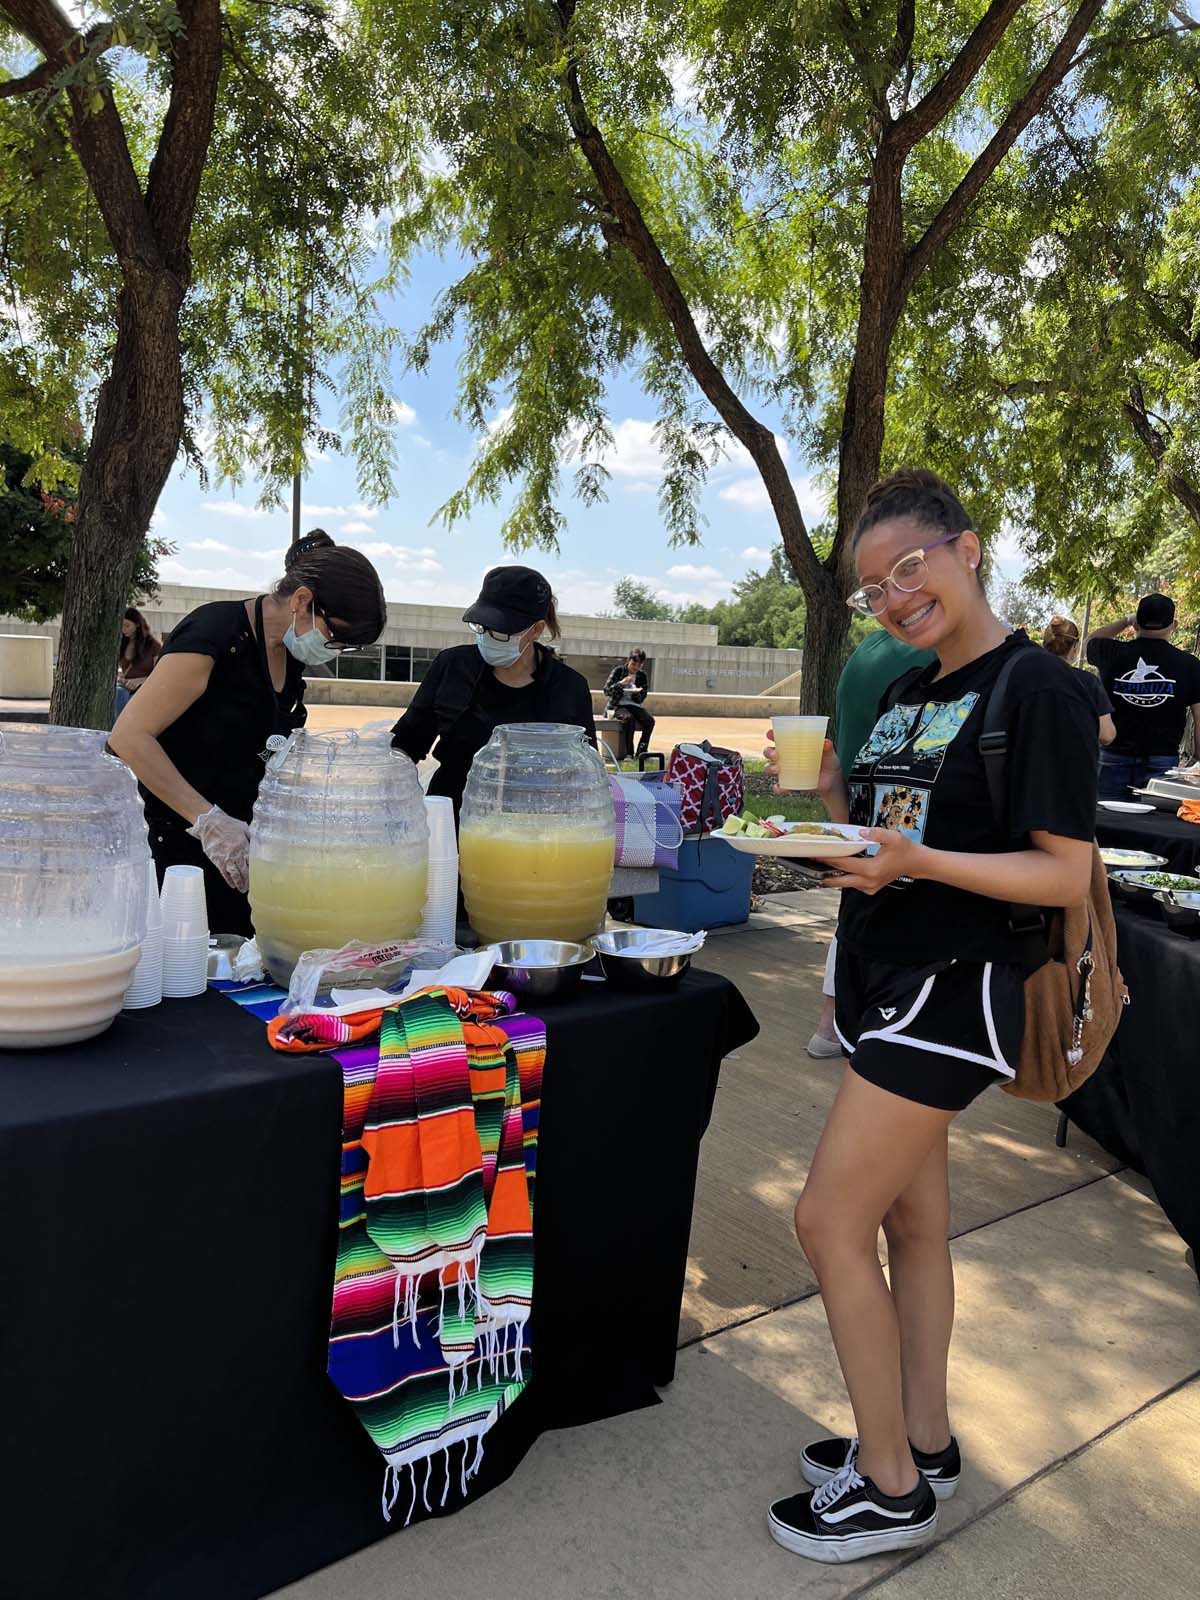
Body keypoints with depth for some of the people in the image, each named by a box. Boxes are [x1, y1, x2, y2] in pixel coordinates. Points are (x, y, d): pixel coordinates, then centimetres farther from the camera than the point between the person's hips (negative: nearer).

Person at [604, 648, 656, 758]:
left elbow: (641, 699, 7)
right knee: (629, 718, -36)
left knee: (650, 721, -24)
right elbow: (606, 690, -9)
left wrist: (636, 694, -17)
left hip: (634, 705, 4)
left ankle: (641, 751, -18)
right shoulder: (618, 671, -2)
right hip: (617, 705, -4)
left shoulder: (642, 676, 8)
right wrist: (621, 683, -23)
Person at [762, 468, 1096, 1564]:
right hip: (884, 981, 8)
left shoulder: (1037, 688, -12)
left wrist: (919, 860, -27)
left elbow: (1066, 876, -16)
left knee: (830, 1222, -5)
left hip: (953, 990, -8)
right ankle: (924, 1443, 33)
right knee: (910, 1220, 16)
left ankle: (890, 1485, 14)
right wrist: (827, 786, -2)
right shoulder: (906, 692, 12)